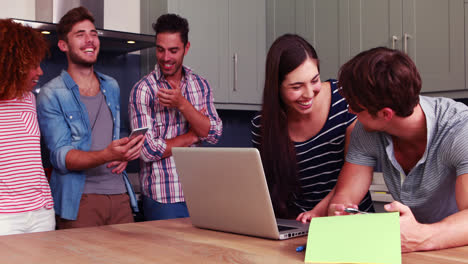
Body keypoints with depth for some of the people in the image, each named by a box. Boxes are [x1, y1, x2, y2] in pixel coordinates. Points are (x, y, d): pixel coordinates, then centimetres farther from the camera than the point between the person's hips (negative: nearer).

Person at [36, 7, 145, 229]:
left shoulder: (112, 87, 15)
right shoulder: (51, 95, -4)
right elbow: (61, 156, -13)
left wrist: (124, 154, 4)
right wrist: (107, 155, -29)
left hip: (120, 194, 5)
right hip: (79, 199, -5)